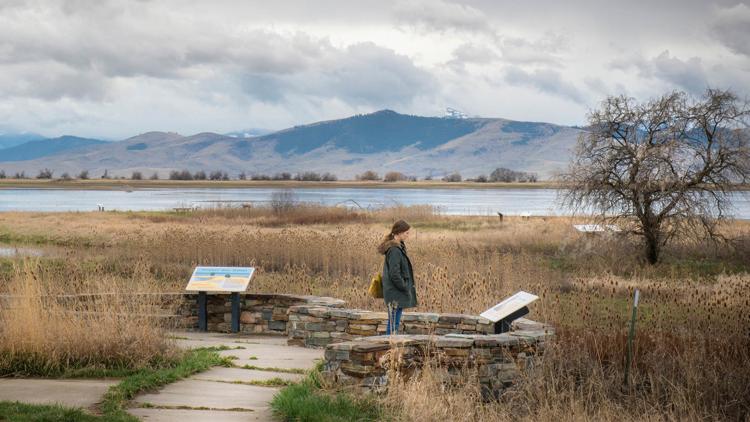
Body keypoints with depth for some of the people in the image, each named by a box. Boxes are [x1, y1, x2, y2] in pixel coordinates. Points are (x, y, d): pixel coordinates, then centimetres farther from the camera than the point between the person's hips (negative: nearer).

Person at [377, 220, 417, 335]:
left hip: (397, 294, 10)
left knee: (394, 322, 14)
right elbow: (394, 274, -22)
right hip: (395, 294, -10)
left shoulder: (398, 247, 12)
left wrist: (406, 287, 14)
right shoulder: (394, 250, -19)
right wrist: (405, 288, -14)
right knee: (393, 324, -5)